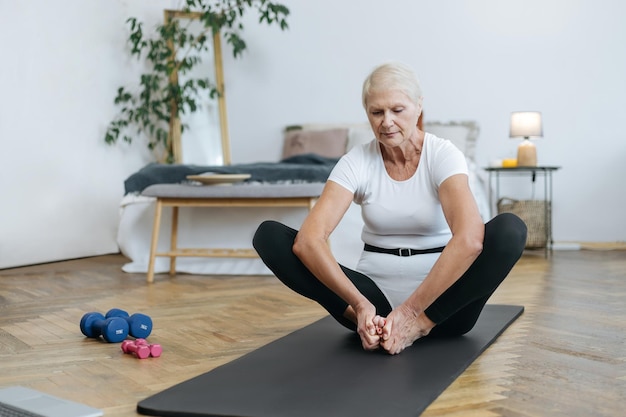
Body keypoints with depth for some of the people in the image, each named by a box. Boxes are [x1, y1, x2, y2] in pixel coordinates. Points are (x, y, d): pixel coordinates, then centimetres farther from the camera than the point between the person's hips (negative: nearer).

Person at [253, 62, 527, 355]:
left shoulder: (443, 155, -13)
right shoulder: (357, 161, -7)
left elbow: (469, 239, -32)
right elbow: (308, 239, -22)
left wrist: (410, 310, -35)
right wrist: (360, 303, -33)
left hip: (438, 299, -2)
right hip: (376, 292, 2)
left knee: (510, 228, -31)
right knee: (269, 235, -17)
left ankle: (418, 325, -24)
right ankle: (374, 321, -22)